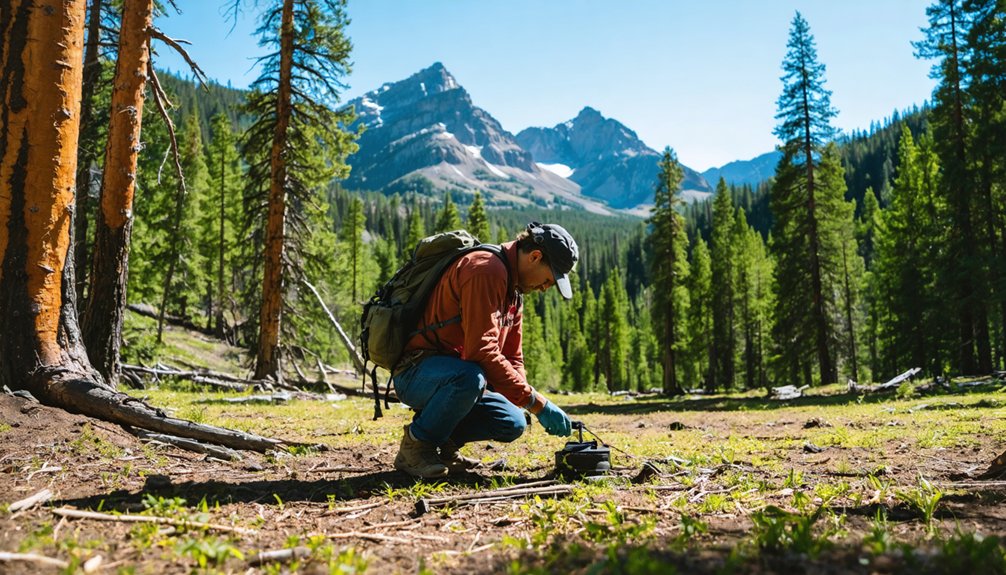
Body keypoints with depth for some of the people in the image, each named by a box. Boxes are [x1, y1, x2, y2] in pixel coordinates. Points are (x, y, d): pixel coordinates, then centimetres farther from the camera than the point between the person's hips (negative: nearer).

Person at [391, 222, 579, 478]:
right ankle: (415, 446, -14)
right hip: (417, 373, -9)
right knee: (469, 377, -38)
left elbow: (512, 357, 17)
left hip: (454, 375, 9)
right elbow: (481, 349, -29)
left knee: (513, 424, -5)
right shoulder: (486, 269, -20)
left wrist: (525, 400, -2)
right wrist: (535, 401, -26)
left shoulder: (513, 290, 13)